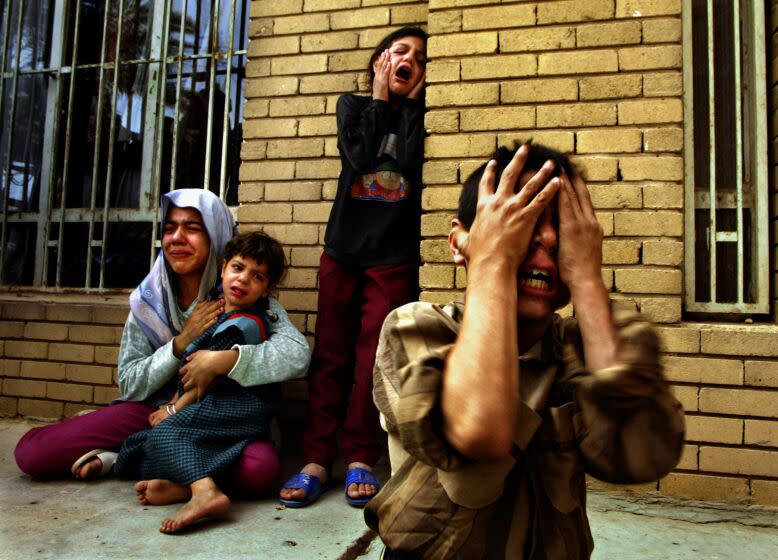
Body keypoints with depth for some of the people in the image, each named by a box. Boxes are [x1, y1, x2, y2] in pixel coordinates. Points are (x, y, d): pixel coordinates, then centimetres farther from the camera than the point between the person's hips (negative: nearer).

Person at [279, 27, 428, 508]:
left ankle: (360, 459, 7)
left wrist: (411, 100, -1)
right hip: (343, 249, 1)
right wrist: (380, 95, 0)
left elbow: (410, 161, -10)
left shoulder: (420, 111, 11)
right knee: (331, 354, 0)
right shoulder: (352, 104, 13)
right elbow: (360, 157, -7)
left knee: (373, 356, -3)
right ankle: (317, 459, 5)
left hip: (395, 256, -1)